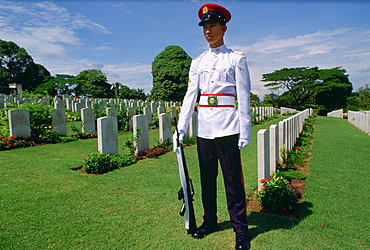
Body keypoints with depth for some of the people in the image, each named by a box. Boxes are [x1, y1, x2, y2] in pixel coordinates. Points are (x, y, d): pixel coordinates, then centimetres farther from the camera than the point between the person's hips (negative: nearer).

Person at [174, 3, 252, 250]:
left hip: (228, 128, -4)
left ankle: (241, 229, 18)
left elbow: (244, 97, -2)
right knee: (207, 178, 13)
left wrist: (245, 131, -7)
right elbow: (190, 96, 6)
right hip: (204, 129, 4)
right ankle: (210, 221, 31)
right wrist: (181, 128, -1)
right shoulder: (198, 62, 13)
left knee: (233, 180, 2)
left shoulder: (237, 59, 3)